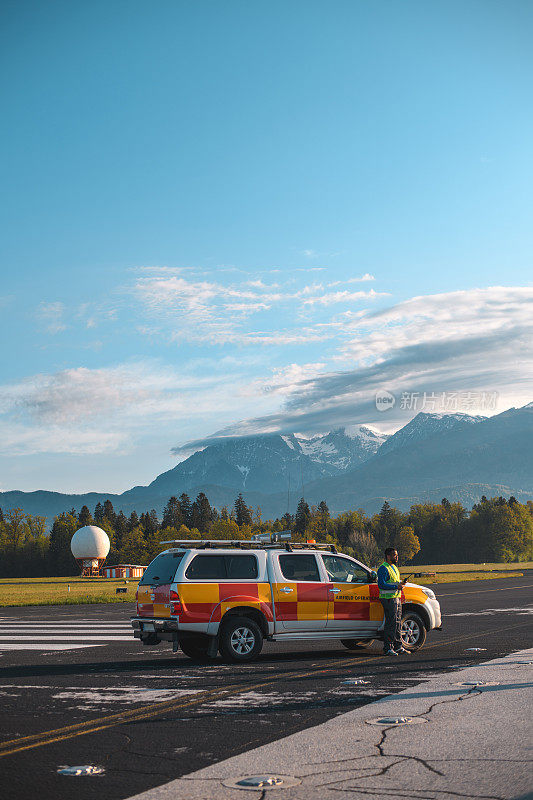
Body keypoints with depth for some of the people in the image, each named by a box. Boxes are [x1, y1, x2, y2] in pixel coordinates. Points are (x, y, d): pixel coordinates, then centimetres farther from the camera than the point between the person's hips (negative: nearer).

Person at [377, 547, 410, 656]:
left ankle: (398, 646, 22)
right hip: (389, 599, -10)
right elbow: (381, 585, -21)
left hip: (396, 597, 10)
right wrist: (396, 586, -21)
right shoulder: (384, 568, -13)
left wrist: (401, 583, 8)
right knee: (391, 623, -9)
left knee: (397, 623, 14)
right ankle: (387, 648, -5)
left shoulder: (394, 567, 18)